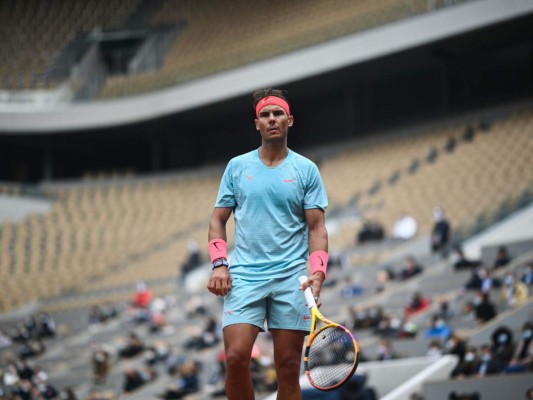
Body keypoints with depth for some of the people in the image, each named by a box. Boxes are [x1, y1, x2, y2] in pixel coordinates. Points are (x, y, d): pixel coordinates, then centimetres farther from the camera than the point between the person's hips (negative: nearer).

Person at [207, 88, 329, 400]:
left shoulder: (307, 170, 7)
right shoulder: (237, 166, 11)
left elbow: (317, 227, 3)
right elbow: (219, 219, 14)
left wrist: (318, 272, -12)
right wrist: (219, 264, -1)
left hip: (291, 279, 0)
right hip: (244, 277, 1)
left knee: (289, 367, -1)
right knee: (236, 357, -14)